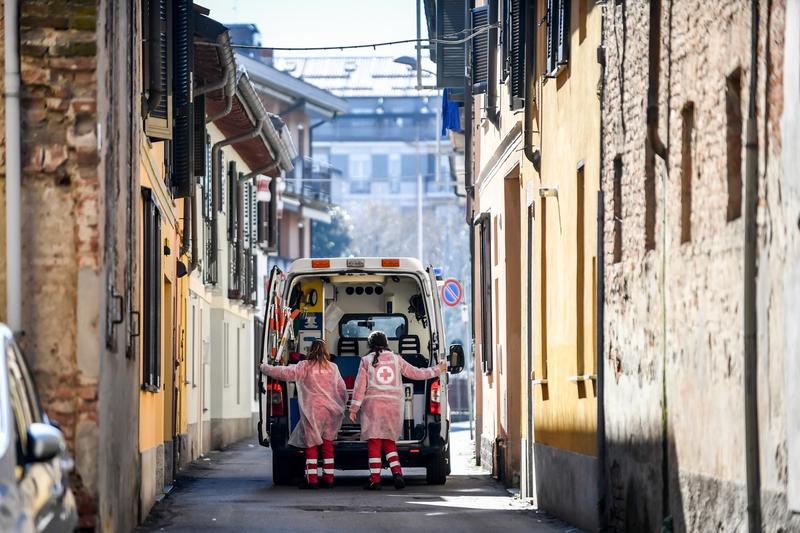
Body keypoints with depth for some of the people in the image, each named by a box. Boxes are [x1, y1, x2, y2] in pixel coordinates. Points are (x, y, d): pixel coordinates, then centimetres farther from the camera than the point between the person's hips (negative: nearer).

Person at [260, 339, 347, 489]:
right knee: (327, 444, 10)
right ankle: (328, 478, 10)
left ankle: (312, 479, -5)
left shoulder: (304, 366, -3)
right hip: (331, 410, 4)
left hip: (313, 411, -4)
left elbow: (284, 373, -5)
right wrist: (341, 406, 26)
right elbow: (342, 390, 14)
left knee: (312, 444, -1)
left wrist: (265, 368, 8)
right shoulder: (333, 368, 10)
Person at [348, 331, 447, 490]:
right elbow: (416, 373, 13)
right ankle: (397, 472, -4)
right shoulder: (396, 359, 8)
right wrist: (437, 369, 26)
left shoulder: (366, 360, 2)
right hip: (393, 405, 3)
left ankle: (375, 479, -5)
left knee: (374, 443, -1)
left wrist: (354, 408, 1)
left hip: (373, 404, -3)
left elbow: (360, 386, -1)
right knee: (389, 441, 13)